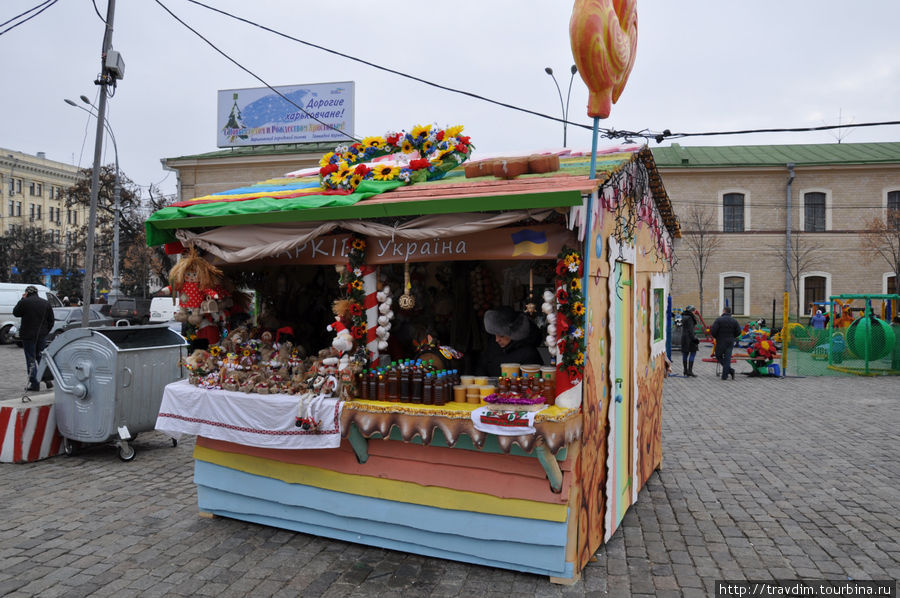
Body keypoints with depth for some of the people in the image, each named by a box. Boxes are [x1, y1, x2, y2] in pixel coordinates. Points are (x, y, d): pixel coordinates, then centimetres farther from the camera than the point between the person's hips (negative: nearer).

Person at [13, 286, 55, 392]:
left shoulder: (24, 302, -9)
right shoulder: (46, 303, 5)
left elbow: (15, 313, 8)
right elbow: (51, 320, 9)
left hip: (28, 335, -4)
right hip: (42, 335, 4)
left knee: (31, 359, 1)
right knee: (42, 357, 15)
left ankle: (34, 384, 1)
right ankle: (48, 380, 10)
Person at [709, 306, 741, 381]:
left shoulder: (719, 320, -9)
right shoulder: (734, 321, 4)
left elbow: (713, 331, -14)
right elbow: (738, 332, 4)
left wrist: (716, 337, 6)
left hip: (721, 342, -4)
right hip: (730, 342, 4)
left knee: (718, 356, 10)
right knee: (727, 358, 5)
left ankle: (730, 369, -7)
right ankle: (725, 376, 1)